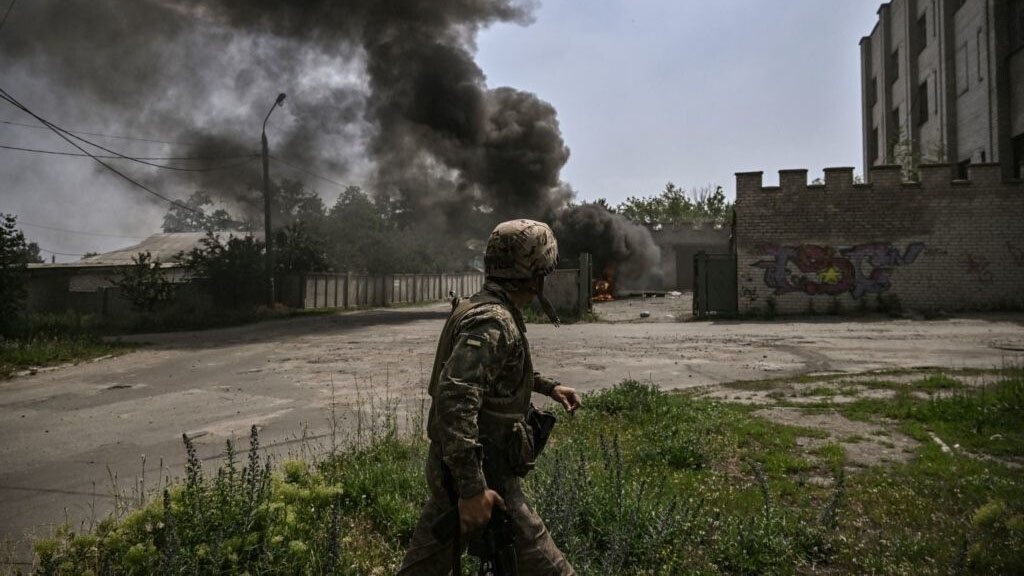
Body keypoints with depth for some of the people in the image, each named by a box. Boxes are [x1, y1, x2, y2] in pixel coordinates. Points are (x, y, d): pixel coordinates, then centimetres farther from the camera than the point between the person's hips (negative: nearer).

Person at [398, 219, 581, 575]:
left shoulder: (485, 310, 9)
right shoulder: (492, 322, -22)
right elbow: (455, 400, -33)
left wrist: (548, 387, 26)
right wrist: (472, 488, -33)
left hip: (451, 470, 10)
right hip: (480, 474, -10)